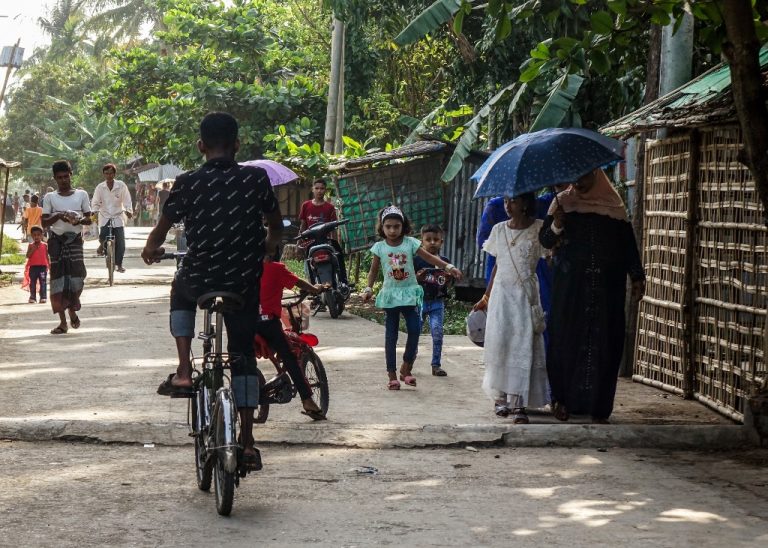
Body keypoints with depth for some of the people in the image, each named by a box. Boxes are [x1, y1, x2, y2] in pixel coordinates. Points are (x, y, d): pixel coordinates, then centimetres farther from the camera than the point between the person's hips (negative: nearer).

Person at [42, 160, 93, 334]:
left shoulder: (81, 195, 7)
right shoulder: (50, 197, 7)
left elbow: (89, 219, 7)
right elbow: (44, 222, 2)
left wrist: (79, 220, -15)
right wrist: (58, 216, -16)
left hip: (75, 239, 0)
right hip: (56, 240, 0)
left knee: (76, 276, -12)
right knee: (58, 279, -2)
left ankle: (73, 310, 15)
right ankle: (63, 321, 1)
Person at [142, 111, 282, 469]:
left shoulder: (187, 183, -7)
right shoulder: (256, 179, -3)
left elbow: (162, 229, 2)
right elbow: (276, 225, 11)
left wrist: (150, 249, 25)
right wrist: (267, 246, 33)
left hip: (200, 281, -1)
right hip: (244, 284, 1)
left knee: (180, 290, 35)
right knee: (243, 357, 14)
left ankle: (184, 372, 18)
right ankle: (247, 444, 12)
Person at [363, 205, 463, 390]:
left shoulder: (410, 243, -2)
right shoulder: (379, 247, -1)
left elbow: (429, 257, -6)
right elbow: (373, 271, 5)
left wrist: (449, 267, -16)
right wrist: (368, 288, -8)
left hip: (410, 293, 0)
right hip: (390, 294, 0)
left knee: (414, 330, -9)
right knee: (391, 335, 3)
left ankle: (406, 368, 8)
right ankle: (392, 375, 8)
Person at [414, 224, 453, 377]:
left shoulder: (445, 262, 5)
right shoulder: (417, 260, -3)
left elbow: (448, 285, 11)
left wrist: (448, 279, -11)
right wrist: (417, 277, -21)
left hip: (437, 302, 1)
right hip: (420, 300, -1)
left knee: (437, 332, -6)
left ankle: (436, 365, 3)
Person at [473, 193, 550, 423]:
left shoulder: (538, 229, -3)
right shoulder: (499, 230, 8)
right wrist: (486, 297, 15)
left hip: (525, 294, -3)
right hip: (501, 292, 3)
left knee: (523, 346, -7)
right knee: (499, 343, -1)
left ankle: (519, 404, -8)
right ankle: (501, 396, 12)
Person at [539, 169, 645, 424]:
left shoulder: (614, 205, 7)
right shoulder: (563, 202, 4)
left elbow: (628, 242, 10)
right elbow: (545, 239, 1)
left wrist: (637, 276, 5)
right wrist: (556, 225, -20)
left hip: (606, 288, 1)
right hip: (570, 289, -1)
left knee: (604, 344, 0)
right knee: (567, 339, -2)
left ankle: (599, 407, 6)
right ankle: (562, 399, 10)